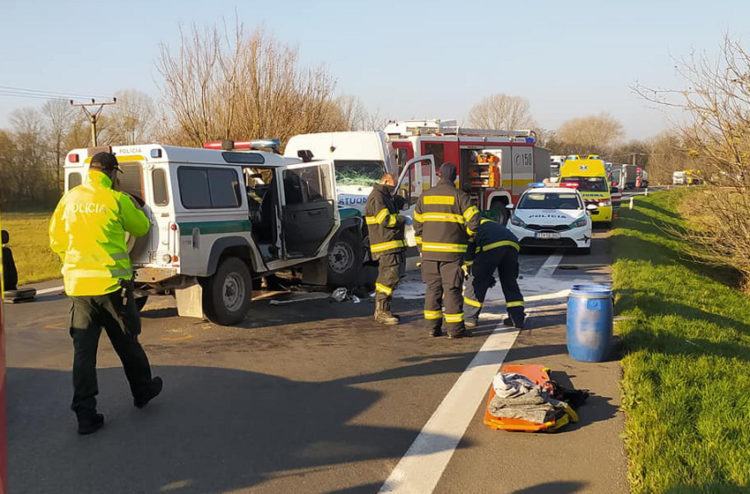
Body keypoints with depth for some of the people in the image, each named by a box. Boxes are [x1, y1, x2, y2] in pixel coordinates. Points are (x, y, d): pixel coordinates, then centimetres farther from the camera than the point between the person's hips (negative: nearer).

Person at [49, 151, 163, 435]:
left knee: (83, 349, 6)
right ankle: (142, 391, 32)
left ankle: (85, 415, 6)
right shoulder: (117, 199, -8)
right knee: (126, 342, 14)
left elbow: (56, 240, 12)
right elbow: (141, 228, 7)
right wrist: (135, 208, 25)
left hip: (77, 283, 3)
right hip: (112, 282, -3)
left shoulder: (69, 199, 5)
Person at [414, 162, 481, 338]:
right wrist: (467, 235, 7)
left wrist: (421, 248, 18)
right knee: (452, 289, -1)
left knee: (433, 288, 10)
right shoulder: (459, 196, -5)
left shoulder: (425, 196, 9)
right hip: (452, 251, -4)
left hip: (429, 251, 4)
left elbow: (418, 225, 10)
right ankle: (455, 328, 1)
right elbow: (474, 220, -13)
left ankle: (433, 327, 12)